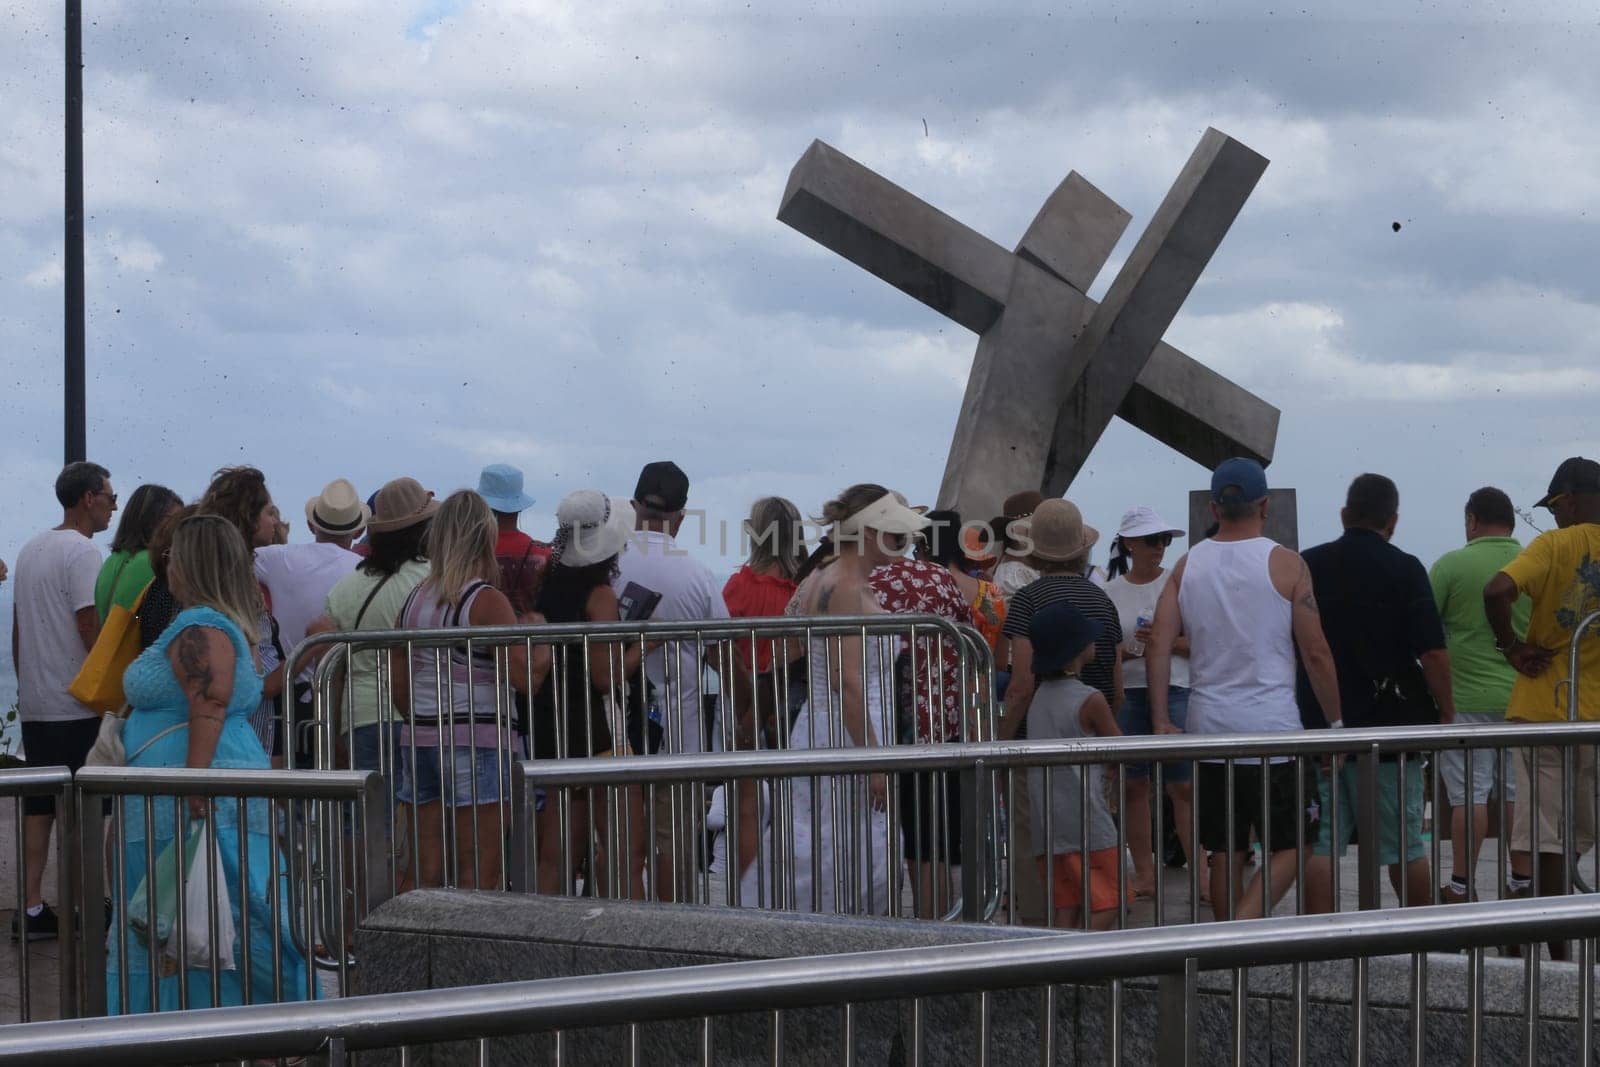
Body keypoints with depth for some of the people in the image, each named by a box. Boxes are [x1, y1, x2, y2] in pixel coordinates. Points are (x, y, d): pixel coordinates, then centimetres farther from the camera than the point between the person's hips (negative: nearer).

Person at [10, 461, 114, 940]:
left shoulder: (31, 550, 15)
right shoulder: (82, 552, -12)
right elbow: (90, 625, -18)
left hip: (33, 703, 8)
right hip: (76, 705, -8)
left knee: (38, 806, 8)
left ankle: (31, 908, 8)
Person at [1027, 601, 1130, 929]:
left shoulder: (1040, 696, 10)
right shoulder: (1089, 699, -11)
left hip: (1046, 825, 7)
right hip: (1086, 822, -7)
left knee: (1067, 908, 8)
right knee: (1107, 905, -1)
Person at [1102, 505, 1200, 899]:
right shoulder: (1110, 591, 10)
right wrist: (1124, 651, -6)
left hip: (1175, 690, -2)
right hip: (1126, 693, 3)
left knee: (1184, 785, -7)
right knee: (1134, 785, 4)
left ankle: (1201, 870, -6)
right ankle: (1144, 874, 10)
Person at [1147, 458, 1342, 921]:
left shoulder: (1187, 566, 7)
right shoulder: (1285, 564, -4)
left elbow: (1158, 647, 0)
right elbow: (1316, 654, -5)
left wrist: (1161, 722, 3)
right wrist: (1336, 721, 3)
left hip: (1210, 731, 4)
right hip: (1273, 730, -4)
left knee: (1225, 852, 12)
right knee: (1289, 848, 4)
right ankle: (1244, 928, -14)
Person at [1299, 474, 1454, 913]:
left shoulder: (1308, 565, 4)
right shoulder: (1404, 569, -6)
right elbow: (1432, 652, -12)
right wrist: (1446, 711, 1)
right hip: (1390, 726, -2)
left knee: (1321, 844, 3)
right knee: (1404, 844, 9)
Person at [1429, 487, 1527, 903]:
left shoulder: (1451, 565, -8)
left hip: (1468, 697, -3)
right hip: (1523, 696, 4)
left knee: (1469, 794, 0)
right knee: (1518, 792, 10)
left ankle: (1462, 886, 5)